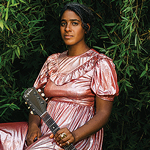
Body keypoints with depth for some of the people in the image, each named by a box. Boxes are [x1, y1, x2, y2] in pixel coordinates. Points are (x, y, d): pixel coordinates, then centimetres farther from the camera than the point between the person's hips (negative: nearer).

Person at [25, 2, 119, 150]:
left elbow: (103, 113, -3)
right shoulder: (52, 61, 19)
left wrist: (75, 136, -20)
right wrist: (33, 126, -5)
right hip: (44, 133, 5)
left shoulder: (101, 64, 2)